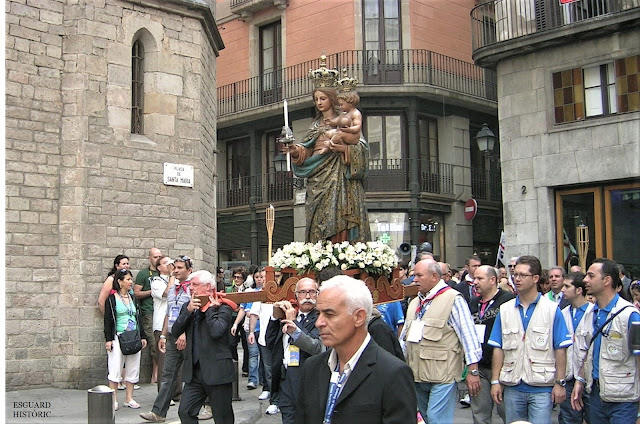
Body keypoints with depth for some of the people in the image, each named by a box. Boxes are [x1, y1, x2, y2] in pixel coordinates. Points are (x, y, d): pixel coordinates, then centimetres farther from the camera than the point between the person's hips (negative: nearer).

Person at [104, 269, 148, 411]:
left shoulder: (132, 298, 14)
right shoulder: (112, 299, -3)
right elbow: (108, 320, -5)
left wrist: (143, 336, 14)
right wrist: (108, 339, -11)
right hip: (118, 338, -6)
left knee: (133, 369, 6)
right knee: (115, 368, -6)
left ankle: (129, 398, 14)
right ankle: (114, 400, 2)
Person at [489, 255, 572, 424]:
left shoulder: (552, 309, -2)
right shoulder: (505, 310, 7)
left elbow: (560, 349, -3)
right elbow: (498, 348, 7)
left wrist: (560, 383, -6)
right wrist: (495, 381, 2)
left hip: (542, 387, -3)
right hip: (512, 387, 3)